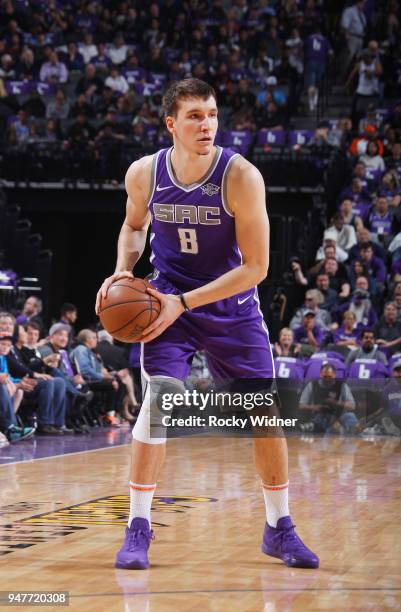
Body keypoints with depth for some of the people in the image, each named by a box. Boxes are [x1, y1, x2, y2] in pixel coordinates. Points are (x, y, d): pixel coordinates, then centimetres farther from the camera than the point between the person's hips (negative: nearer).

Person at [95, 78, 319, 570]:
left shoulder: (241, 177, -21)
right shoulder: (144, 174, -11)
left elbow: (256, 266, -20)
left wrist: (184, 302, -25)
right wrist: (123, 272, -7)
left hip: (233, 307, 0)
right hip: (169, 300, 0)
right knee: (159, 397, -18)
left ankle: (279, 528, 18)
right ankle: (138, 529, -8)